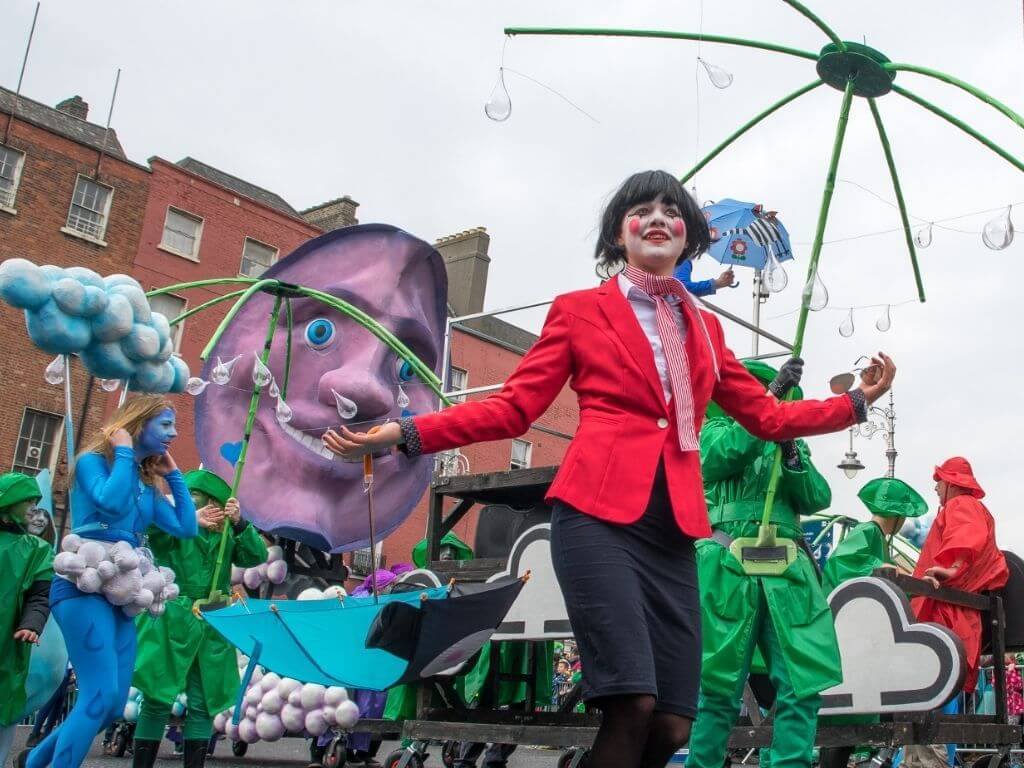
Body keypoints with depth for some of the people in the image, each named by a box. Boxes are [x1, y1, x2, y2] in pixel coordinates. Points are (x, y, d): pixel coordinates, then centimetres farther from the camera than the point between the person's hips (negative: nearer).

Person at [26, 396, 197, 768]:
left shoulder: (148, 483, 19)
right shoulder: (93, 460, -1)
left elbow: (187, 528, 12)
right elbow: (112, 503, -21)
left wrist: (174, 475, 15)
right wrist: (124, 454, -8)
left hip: (122, 596, 8)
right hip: (84, 587, -8)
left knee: (111, 704, 8)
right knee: (100, 696, -19)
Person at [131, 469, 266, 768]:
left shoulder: (227, 537, 13)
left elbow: (256, 556, -2)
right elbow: (150, 523, -18)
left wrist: (239, 523, -15)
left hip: (212, 628, 3)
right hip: (171, 623, -3)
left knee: (203, 705, 4)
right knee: (158, 701, -2)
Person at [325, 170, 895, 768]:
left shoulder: (704, 327, 22)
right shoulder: (579, 310, 9)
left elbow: (767, 416, 23)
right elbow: (512, 408, 2)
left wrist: (856, 402, 15)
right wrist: (404, 435, -8)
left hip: (673, 530, 5)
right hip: (599, 517, -4)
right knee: (632, 703, -18)